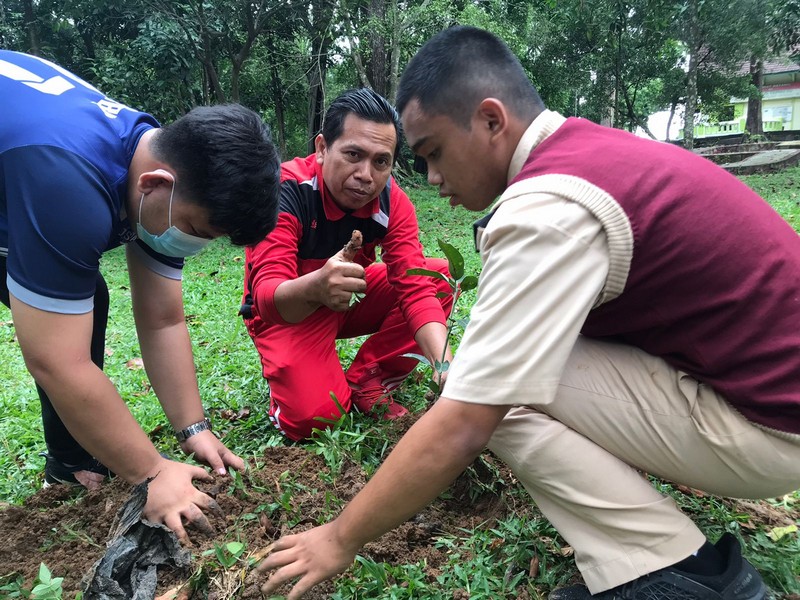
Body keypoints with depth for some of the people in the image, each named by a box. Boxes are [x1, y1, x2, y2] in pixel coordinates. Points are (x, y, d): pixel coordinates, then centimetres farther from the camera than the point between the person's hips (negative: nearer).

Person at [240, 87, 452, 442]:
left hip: (352, 299, 5)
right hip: (288, 310, -4)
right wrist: (315, 288, -64)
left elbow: (415, 285, -24)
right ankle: (283, 374, 9)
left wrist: (444, 365, -41)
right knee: (311, 416, -27)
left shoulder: (392, 202, -17)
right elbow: (267, 297, -38)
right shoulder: (285, 190, -30)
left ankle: (365, 382, -7)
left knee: (441, 276, -14)